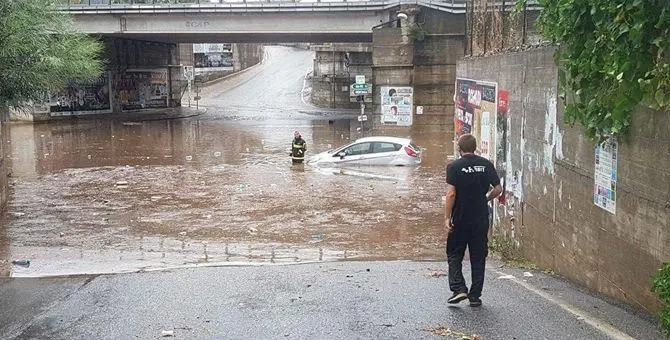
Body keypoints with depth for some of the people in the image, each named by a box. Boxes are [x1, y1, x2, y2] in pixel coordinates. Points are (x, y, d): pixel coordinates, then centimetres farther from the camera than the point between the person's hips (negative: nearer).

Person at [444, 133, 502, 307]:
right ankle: (475, 296, 12)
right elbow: (498, 189, 1)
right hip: (481, 219, 3)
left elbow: (451, 194, -14)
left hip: (460, 219, -3)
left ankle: (458, 288, -3)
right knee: (478, 257, 10)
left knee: (454, 255, 11)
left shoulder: (454, 166, -8)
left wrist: (447, 217, -10)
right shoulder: (486, 164, 2)